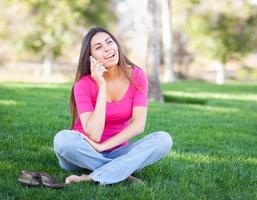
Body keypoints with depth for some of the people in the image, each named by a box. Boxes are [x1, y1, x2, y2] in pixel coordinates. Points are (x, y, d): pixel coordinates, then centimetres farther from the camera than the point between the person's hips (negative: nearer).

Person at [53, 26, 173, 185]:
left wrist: (102, 147, -25)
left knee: (164, 139, -23)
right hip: (85, 154, -2)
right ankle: (123, 173, -21)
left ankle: (93, 178, -27)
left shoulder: (137, 76, -8)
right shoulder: (84, 84, -17)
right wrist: (102, 86, -27)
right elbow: (94, 135, -26)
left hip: (116, 152, 3)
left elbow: (139, 124, -16)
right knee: (63, 139, -35)